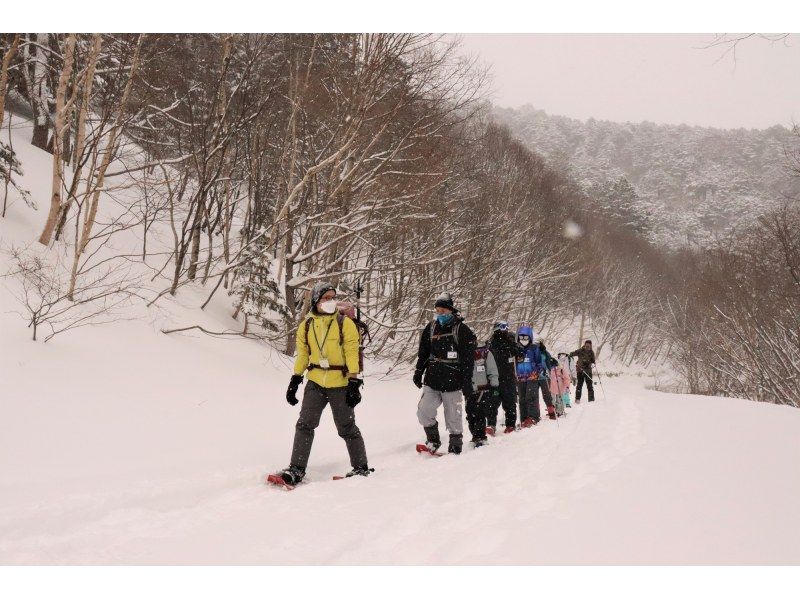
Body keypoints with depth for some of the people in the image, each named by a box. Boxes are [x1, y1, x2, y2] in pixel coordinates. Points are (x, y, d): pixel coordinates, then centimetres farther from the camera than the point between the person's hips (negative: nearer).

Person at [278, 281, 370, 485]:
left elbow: (352, 354, -7)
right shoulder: (306, 325, 6)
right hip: (315, 383, 3)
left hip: (340, 384, -3)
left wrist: (354, 382, -13)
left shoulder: (345, 323, -4)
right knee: (305, 424, -4)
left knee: (347, 428, 5)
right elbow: (302, 354, 14)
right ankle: (297, 469, 2)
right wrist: (295, 380, 9)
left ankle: (361, 467, 19)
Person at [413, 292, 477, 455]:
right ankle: (433, 440, 13)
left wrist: (467, 382, -8)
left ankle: (456, 445, 18)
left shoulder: (462, 330, -4)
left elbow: (468, 359, -5)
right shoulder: (431, 328, 10)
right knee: (424, 412, -6)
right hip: (432, 380, 4)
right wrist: (418, 372, 13)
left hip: (452, 382, -4)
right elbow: (423, 353, 19)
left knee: (453, 417, 2)